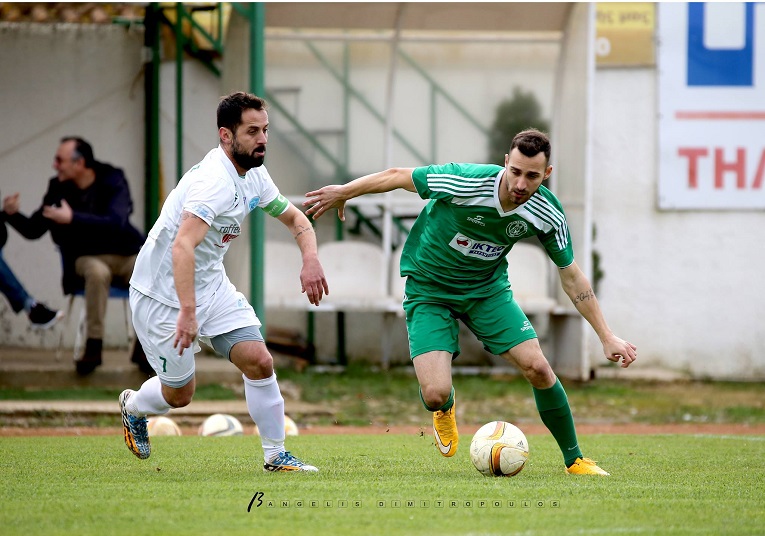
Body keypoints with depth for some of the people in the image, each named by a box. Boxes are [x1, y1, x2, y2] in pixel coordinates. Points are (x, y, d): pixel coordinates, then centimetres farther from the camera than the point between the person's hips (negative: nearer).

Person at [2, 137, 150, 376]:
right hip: (88, 258, 0)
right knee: (98, 272, -38)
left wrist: (73, 218, -36)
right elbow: (33, 230, 2)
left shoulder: (112, 181, -11)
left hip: (124, 254, 0)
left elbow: (116, 223, -28)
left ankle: (144, 347, -12)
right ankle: (93, 346, -29)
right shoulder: (58, 188, -4)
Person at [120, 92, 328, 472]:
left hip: (210, 285, 8)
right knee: (179, 394, 4)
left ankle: (276, 455, 4)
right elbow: (183, 246, -40)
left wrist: (311, 260, -5)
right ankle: (132, 406, 37)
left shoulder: (254, 177, 0)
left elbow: (294, 219, 15)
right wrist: (187, 312, -49)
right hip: (162, 293, -8)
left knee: (259, 362, -7)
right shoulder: (214, 181, -29)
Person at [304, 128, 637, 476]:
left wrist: (606, 336, -5)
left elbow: (570, 276, -3)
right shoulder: (466, 182, -31)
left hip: (487, 288, 3)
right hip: (429, 288, -3)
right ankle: (445, 409, 25)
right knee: (435, 394, -17)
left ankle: (574, 459, 10)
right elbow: (397, 176, -16)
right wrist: (342, 193, -4)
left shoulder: (548, 215, -18)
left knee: (538, 369, -12)